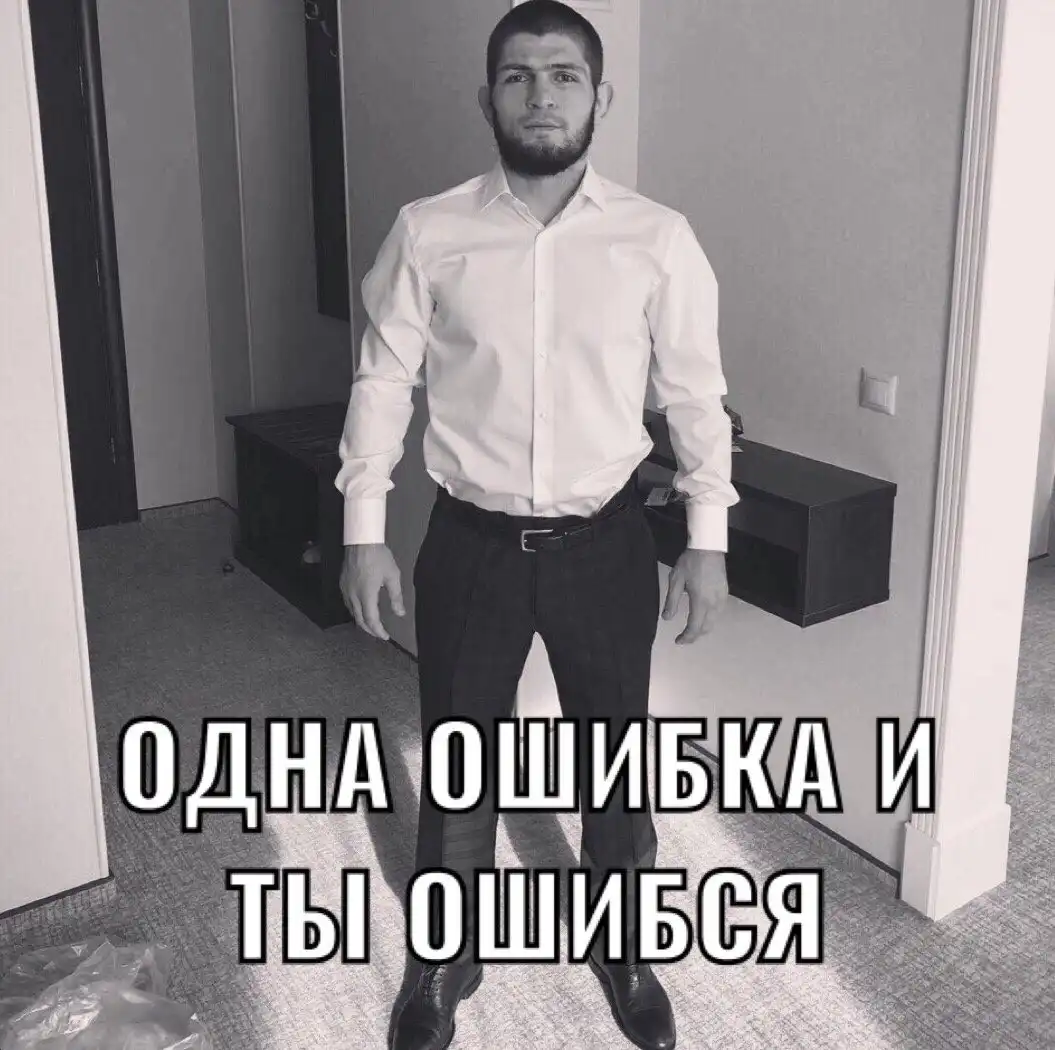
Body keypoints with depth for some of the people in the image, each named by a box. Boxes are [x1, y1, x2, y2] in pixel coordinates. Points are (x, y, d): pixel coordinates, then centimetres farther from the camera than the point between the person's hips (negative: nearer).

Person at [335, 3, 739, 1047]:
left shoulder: (659, 239, -4)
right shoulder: (427, 233, -5)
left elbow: (696, 395, 2)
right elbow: (382, 383, 0)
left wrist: (707, 540, 0)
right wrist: (364, 531, -2)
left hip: (604, 543, 1)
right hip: (471, 543, 0)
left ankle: (621, 948, 42)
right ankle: (445, 960, 38)